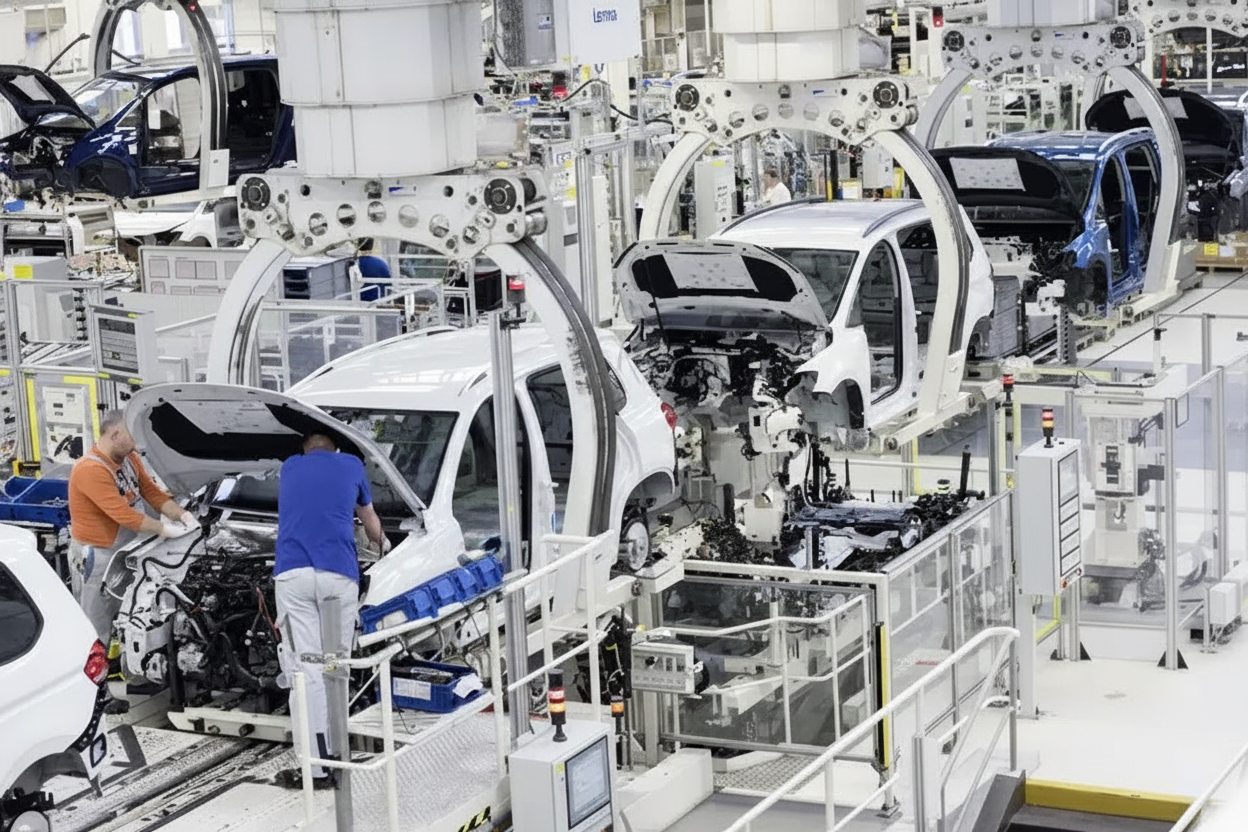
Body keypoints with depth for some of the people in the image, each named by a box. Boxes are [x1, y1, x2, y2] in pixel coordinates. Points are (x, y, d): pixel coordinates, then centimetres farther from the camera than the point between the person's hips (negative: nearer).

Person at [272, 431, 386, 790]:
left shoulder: (289, 468, 24)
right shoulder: (351, 466, 19)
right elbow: (369, 519, 35)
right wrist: (381, 545, 59)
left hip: (291, 575, 0)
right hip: (339, 575, 0)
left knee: (306, 670, -5)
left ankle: (318, 767, -8)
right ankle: (334, 755, 10)